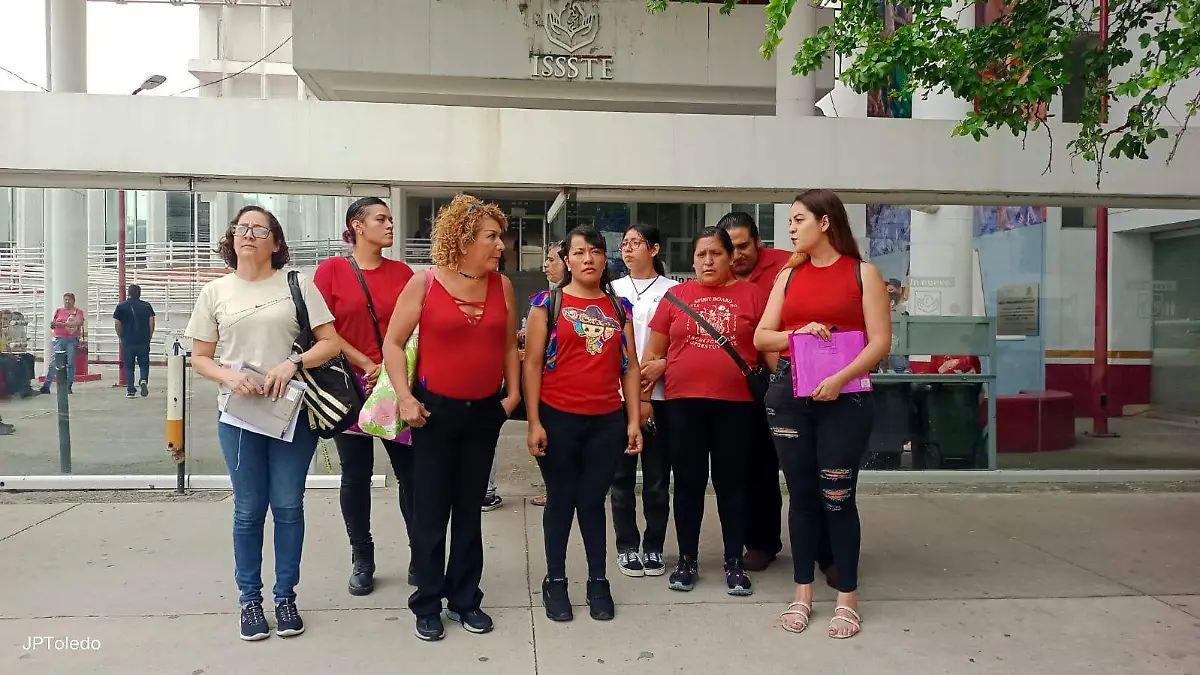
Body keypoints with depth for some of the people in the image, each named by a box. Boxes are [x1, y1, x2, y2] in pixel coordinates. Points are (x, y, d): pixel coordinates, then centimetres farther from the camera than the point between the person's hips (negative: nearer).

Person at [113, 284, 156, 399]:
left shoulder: (121, 307, 3)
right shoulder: (147, 306, 3)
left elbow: (117, 324, 0)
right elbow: (151, 322, 0)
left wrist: (121, 337, 12)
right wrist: (149, 337, 9)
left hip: (127, 341, 0)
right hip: (143, 341, 0)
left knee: (128, 366, 7)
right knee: (144, 364, 10)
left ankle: (130, 390, 6)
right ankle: (143, 380, -17)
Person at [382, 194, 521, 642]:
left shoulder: (502, 286, 2)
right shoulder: (425, 283, -8)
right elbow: (393, 344, -6)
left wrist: (513, 392, 3)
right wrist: (405, 397, -14)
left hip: (485, 412, 3)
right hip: (435, 410, -3)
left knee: (469, 509, 13)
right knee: (430, 510, 5)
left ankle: (465, 599, 24)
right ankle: (427, 605, 18)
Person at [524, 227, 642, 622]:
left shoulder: (620, 307, 9)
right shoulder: (548, 303, -1)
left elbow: (630, 367, 9)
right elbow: (532, 364, -4)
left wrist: (634, 420, 3)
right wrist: (534, 422, -9)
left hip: (607, 420, 2)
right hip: (558, 418, -2)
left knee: (593, 500, 9)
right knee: (561, 499, 7)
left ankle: (599, 581, 21)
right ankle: (555, 582, 21)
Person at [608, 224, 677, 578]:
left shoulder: (673, 291, 2)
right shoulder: (613, 290, 10)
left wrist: (662, 364, -17)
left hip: (659, 395, -2)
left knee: (657, 476, 4)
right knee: (622, 474, 5)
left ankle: (654, 548, 16)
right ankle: (627, 547, 16)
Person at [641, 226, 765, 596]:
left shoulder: (752, 294, 2)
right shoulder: (675, 295, 5)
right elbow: (653, 353, 9)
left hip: (736, 404, -1)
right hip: (684, 403, 1)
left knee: (733, 483, 8)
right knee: (688, 483, 9)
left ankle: (735, 562, 20)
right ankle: (687, 560, 22)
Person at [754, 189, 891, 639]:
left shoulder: (863, 273, 0)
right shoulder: (789, 276, 11)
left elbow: (880, 341, -7)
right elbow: (761, 337, 8)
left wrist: (840, 378, -20)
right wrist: (798, 333, -10)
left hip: (845, 396, -3)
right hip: (789, 393, 4)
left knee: (837, 497, -1)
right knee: (801, 493, 9)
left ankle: (847, 598, 13)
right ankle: (803, 592, 20)